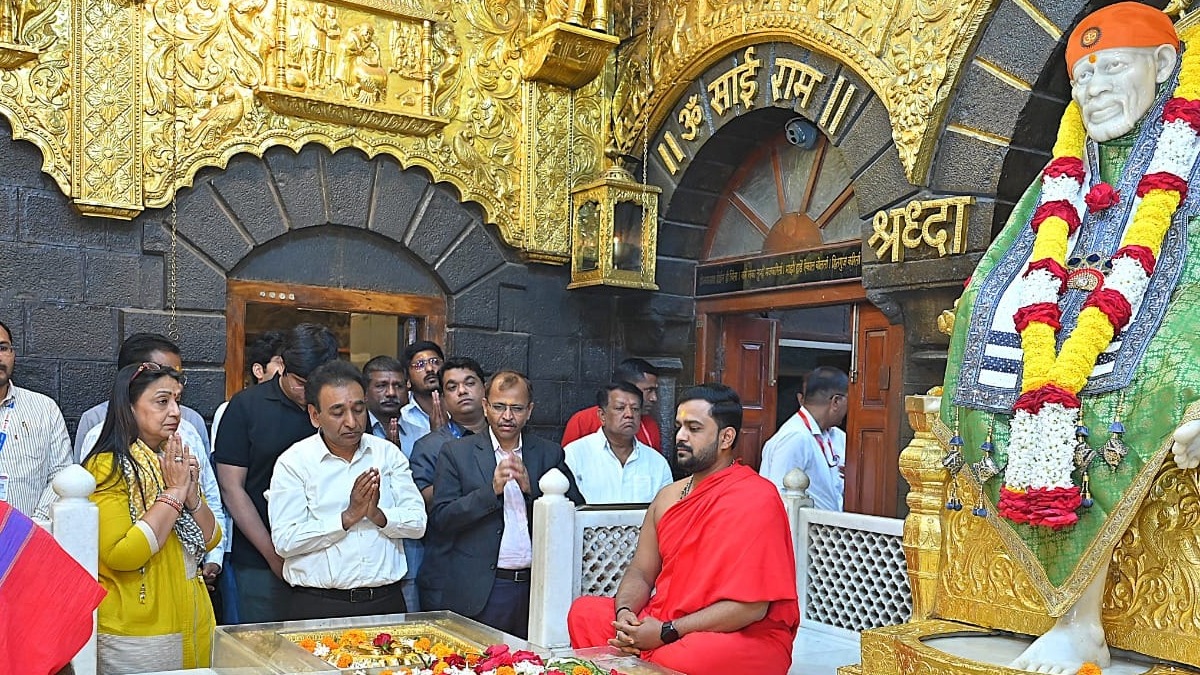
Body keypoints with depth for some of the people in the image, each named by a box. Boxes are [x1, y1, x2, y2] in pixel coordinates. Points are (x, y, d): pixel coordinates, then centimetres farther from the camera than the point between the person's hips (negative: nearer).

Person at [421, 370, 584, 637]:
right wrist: (491, 490, -18)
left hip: (534, 587, 2)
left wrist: (532, 488, -12)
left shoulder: (549, 454, 8)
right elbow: (442, 518, -5)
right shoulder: (456, 452, 2)